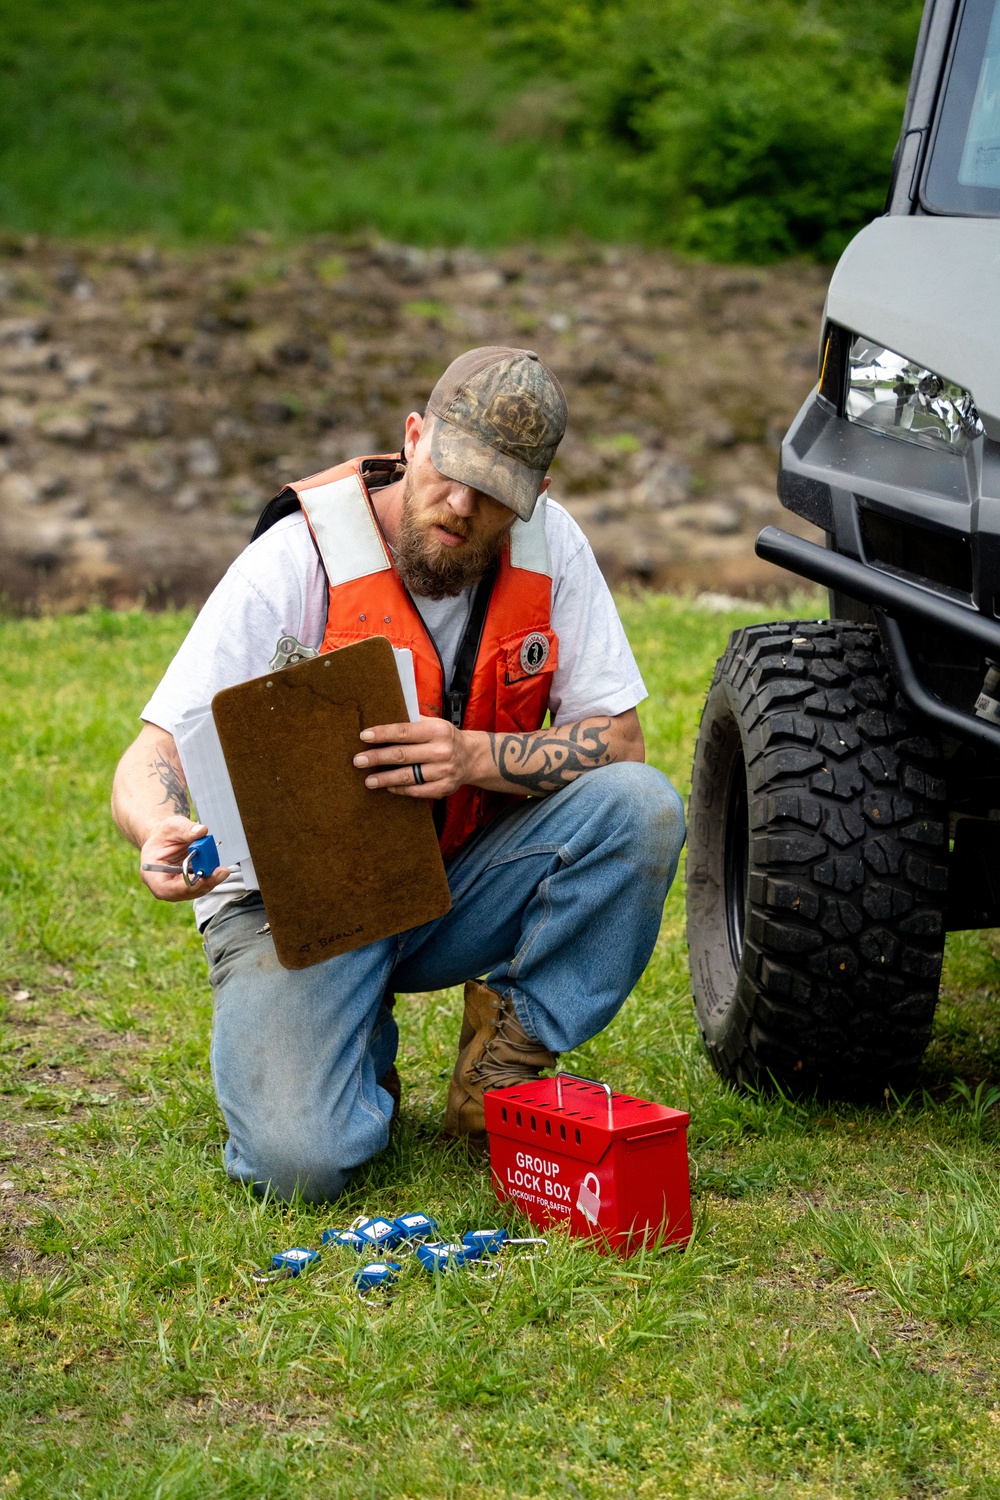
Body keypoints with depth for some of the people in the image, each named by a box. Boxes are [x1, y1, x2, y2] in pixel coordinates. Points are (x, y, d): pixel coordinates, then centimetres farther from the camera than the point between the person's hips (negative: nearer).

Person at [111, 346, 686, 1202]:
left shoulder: (548, 544, -8)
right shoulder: (298, 561, -19)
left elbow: (617, 739, -8)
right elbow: (154, 755, -21)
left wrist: (473, 758, -28)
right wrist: (161, 832, -46)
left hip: (461, 877, 4)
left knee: (641, 806, -23)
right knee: (297, 1160, -26)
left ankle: (506, 1053, -6)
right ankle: (361, 1048, 11)